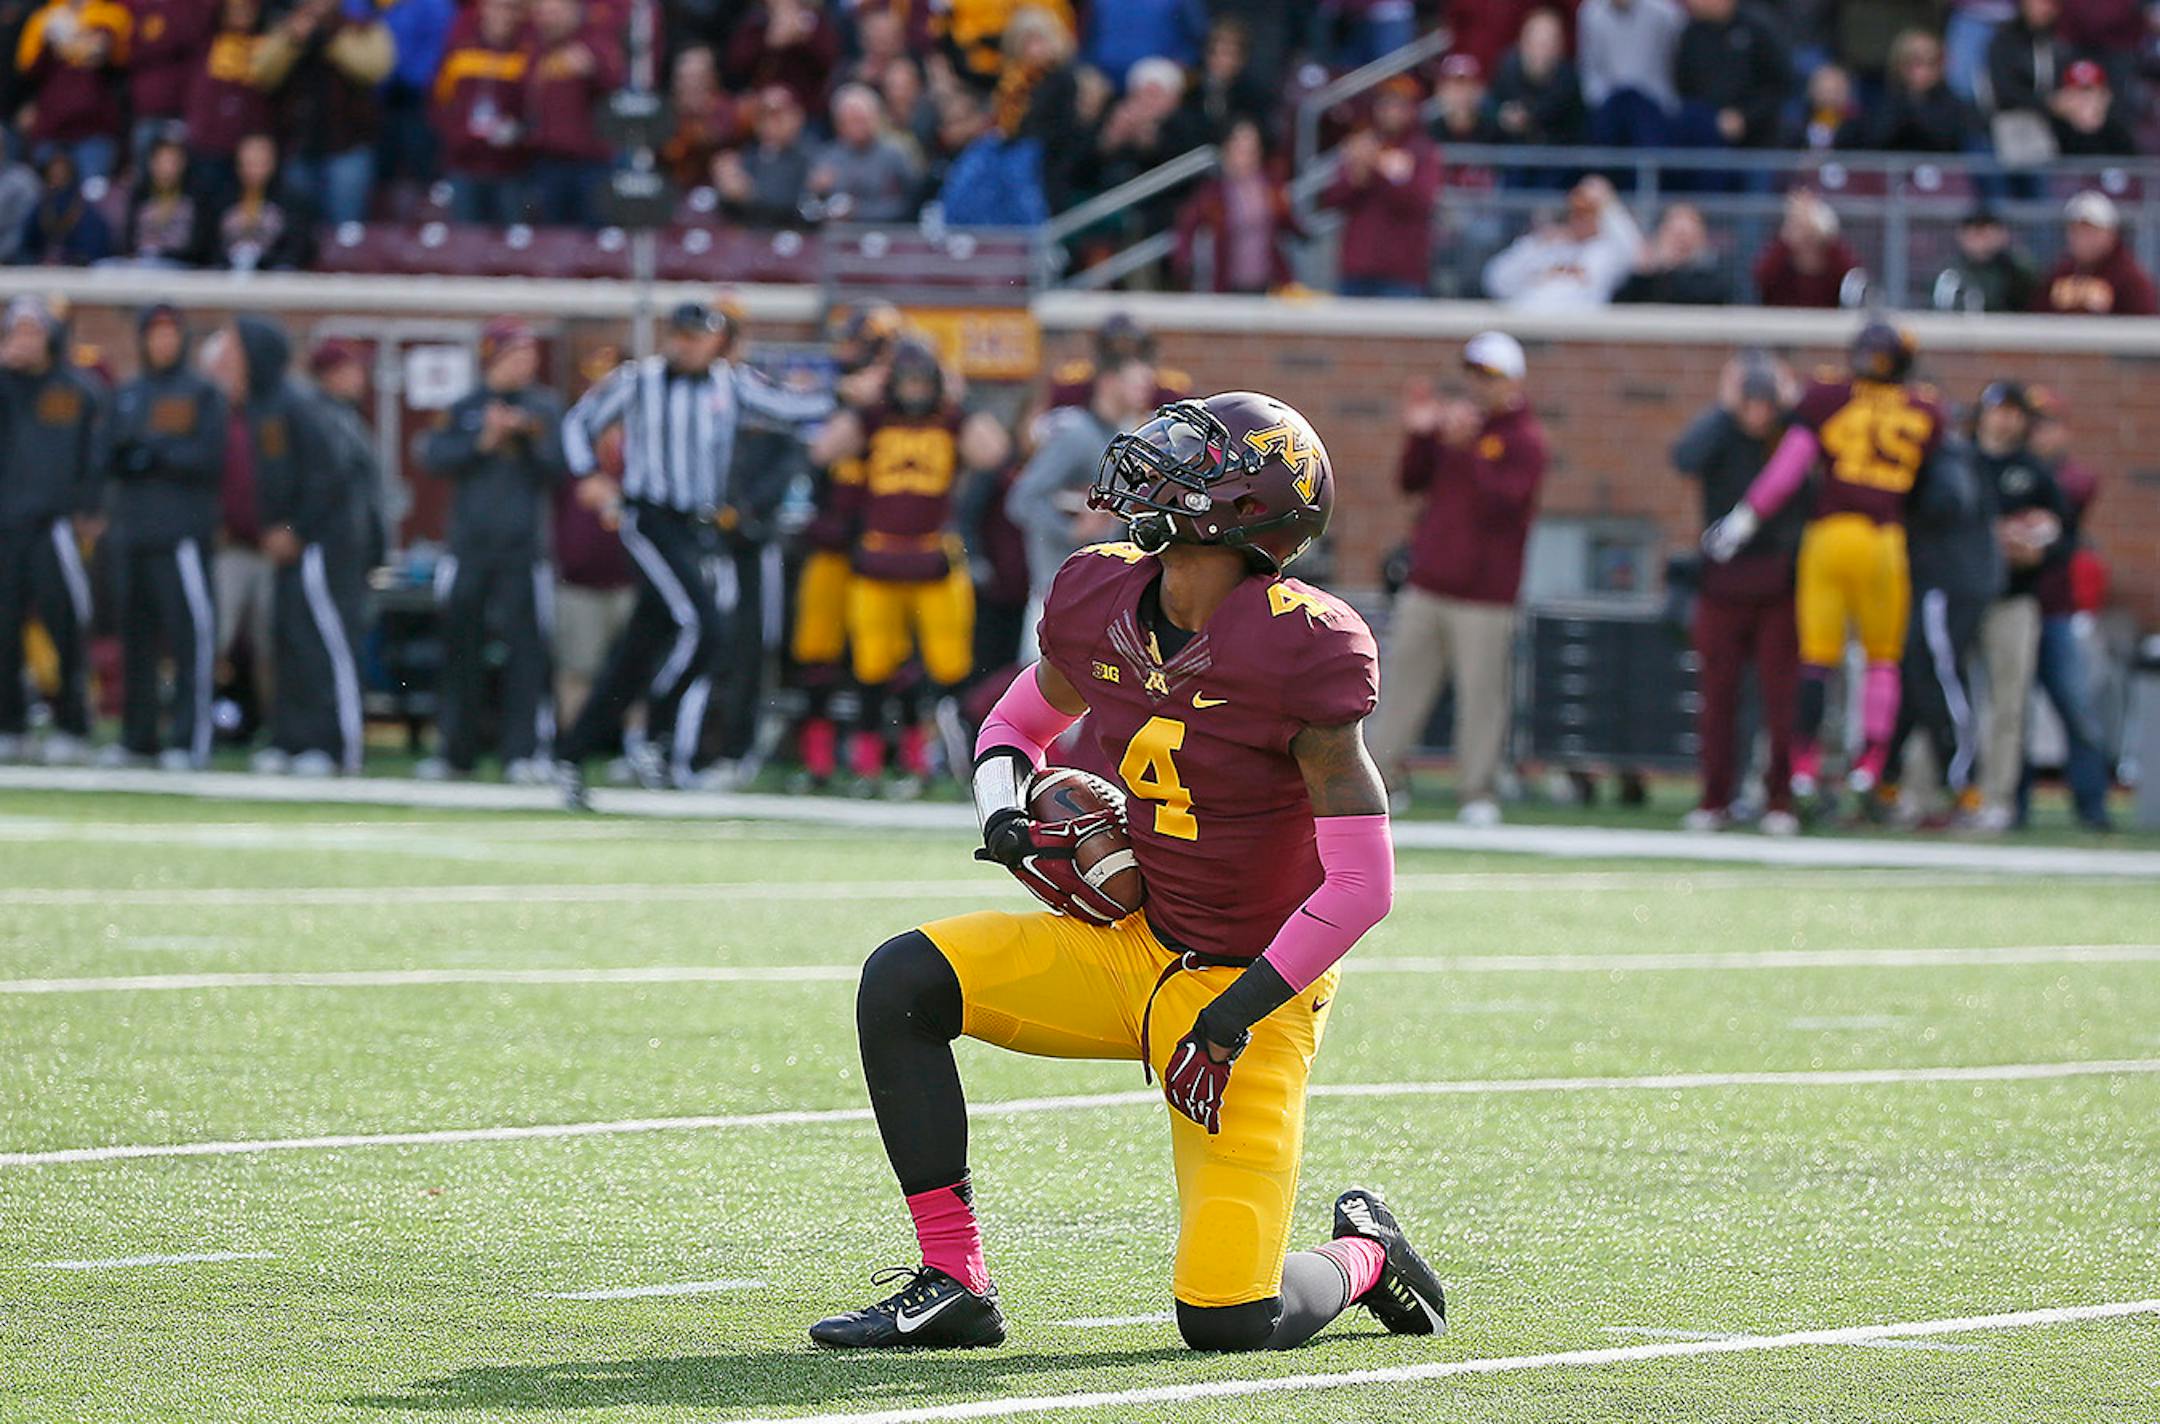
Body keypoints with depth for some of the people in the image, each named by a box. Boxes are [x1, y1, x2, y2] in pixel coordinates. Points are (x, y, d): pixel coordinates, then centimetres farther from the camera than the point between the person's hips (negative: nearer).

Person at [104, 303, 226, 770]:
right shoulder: (126, 396, 18)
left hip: (183, 531, -5)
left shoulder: (202, 394, 3)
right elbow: (108, 455, 14)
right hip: (132, 532, 5)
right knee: (135, 635, 6)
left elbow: (211, 459, -6)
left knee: (190, 632, -12)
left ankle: (191, 740, -13)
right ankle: (138, 736, 12)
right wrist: (121, 456, -8)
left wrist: (157, 458, -15)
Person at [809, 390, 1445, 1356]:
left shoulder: (1302, 651, -21)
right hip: (1126, 946, 6)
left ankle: (1362, 1256, 25)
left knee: (1228, 1322, -12)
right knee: (903, 980, -17)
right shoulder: (1097, 600, -4)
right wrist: (1005, 815, -5)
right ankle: (952, 1286, -8)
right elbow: (1020, 722, 18)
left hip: (1251, 986, -6)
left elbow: (1361, 885, -18)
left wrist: (1238, 1011, -21)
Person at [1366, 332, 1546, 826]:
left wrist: (1466, 448, -26)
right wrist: (1418, 435, -3)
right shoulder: (1455, 420, 15)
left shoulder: (1526, 439, -5)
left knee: (1481, 693, -6)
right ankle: (1385, 779, 14)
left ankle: (1479, 794, 0)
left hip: (1484, 594, -6)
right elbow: (1412, 483, 13)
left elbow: (1503, 502, -19)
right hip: (1426, 587, 6)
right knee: (1403, 681, 8)